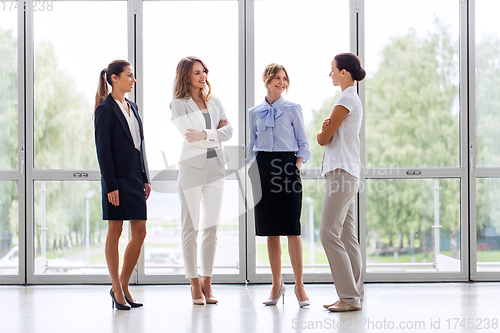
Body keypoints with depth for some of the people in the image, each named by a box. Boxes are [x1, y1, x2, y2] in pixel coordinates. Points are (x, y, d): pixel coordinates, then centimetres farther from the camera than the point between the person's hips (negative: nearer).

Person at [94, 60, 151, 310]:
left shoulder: (132, 107, 15)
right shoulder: (105, 109, -7)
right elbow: (103, 150, -11)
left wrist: (145, 178, 12)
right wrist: (111, 185, -16)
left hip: (135, 175, 7)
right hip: (117, 177, -7)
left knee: (140, 233, 4)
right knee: (115, 231, 0)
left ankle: (123, 286, 15)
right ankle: (117, 290, 8)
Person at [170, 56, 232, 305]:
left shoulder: (214, 102, 14)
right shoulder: (179, 104, -1)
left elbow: (228, 131, 2)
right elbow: (189, 137, -13)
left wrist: (205, 134, -12)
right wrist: (216, 135, -6)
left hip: (215, 168, 5)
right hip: (191, 168, -5)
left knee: (211, 228, 6)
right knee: (191, 228, -1)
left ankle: (207, 281, 12)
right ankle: (194, 284, 4)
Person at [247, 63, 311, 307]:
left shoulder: (293, 109, 5)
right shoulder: (254, 113, 13)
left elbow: (302, 143, 6)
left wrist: (299, 163, -8)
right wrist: (250, 166, 2)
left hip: (287, 165, -3)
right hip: (263, 168, 3)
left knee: (292, 228, -7)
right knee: (270, 230, 5)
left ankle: (299, 285, -1)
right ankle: (277, 284, 13)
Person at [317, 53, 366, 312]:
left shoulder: (346, 100, -11)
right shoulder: (353, 100, 21)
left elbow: (322, 139, -12)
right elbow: (326, 138, 18)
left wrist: (322, 131, 10)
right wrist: (326, 128, -4)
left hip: (342, 172, -10)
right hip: (346, 172, 10)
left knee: (329, 234, -11)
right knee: (347, 235, 8)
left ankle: (350, 297, -10)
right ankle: (354, 295, 9)